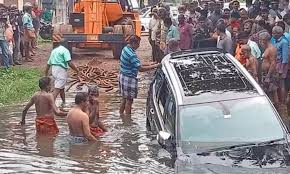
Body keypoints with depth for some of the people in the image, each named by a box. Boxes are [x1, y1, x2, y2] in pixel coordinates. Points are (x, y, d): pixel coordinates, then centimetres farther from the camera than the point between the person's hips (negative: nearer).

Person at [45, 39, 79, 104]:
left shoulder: (54, 50, 19)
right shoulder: (65, 50, -5)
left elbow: (48, 64, 21)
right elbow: (69, 63, -18)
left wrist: (46, 74, 27)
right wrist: (76, 70, -9)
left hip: (54, 69, 8)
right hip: (61, 70, -8)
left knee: (62, 87, 22)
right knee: (57, 89, -12)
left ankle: (64, 102, 33)